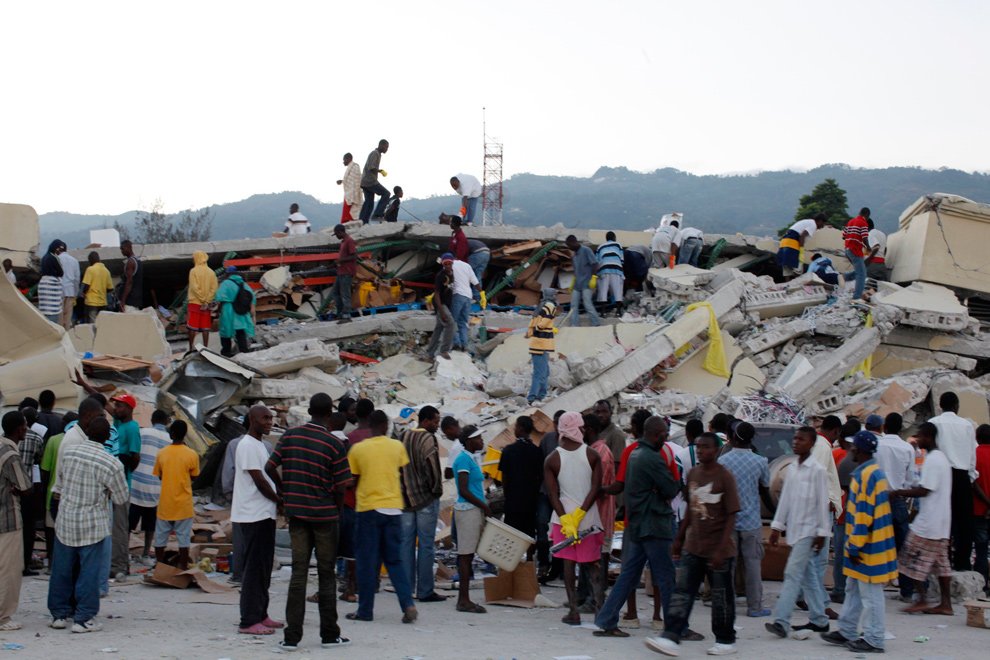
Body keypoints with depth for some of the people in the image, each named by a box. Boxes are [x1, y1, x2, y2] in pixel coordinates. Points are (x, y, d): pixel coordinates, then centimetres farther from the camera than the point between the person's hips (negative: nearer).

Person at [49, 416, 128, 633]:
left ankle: (59, 614, 22)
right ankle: (83, 618, 6)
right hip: (92, 525, -4)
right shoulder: (112, 464, -15)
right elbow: (121, 499, -4)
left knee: (62, 570, 13)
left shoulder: (69, 451, -3)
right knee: (88, 572, 4)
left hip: (65, 520, 4)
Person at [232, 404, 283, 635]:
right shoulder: (248, 445, -14)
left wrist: (279, 499, 6)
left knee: (263, 568, 14)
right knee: (254, 569, -9)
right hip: (253, 515, -10)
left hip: (264, 514, 10)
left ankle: (260, 615, 21)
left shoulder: (259, 445, 18)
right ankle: (249, 622, -7)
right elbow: (259, 480, -17)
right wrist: (280, 501, -6)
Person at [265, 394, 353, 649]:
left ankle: (292, 636, 0)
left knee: (298, 571, 5)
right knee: (326, 574, 7)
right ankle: (329, 635, 14)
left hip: (296, 513, 3)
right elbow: (340, 487, -10)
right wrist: (337, 510, 9)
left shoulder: (289, 436, 0)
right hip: (325, 514, -3)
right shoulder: (334, 445, -11)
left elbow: (270, 468, 2)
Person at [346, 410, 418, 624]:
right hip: (393, 508, 2)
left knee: (367, 562, 5)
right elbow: (402, 475, 10)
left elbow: (353, 480, 4)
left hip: (368, 508, -2)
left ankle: (365, 610, 8)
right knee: (394, 560, 10)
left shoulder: (357, 449, -3)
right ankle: (408, 604, -4)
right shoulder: (397, 447, 3)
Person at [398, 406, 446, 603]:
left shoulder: (403, 437, 10)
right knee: (426, 544, -2)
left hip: (405, 498, 7)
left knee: (406, 543, 10)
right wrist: (437, 488, -8)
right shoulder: (428, 439, -13)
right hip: (426, 498, -7)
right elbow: (432, 466, -21)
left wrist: (403, 489, 16)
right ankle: (425, 591, -1)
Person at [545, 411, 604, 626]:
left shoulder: (552, 460, -5)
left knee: (568, 563, 5)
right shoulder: (592, 455, -5)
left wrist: (566, 519, -11)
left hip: (563, 517, -1)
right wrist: (580, 513, -10)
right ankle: (601, 604, -3)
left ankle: (574, 611, 2)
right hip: (589, 517, 1)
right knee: (591, 563, 13)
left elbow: (553, 494, -9)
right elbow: (595, 489, -10)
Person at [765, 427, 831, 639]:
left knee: (793, 574, -13)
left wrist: (822, 533, -12)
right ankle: (819, 620, 20)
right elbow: (785, 499, 14)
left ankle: (781, 621, -18)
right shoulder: (792, 469, 11)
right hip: (794, 529, 7)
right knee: (808, 577, 12)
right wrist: (777, 526, 12)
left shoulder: (817, 470, -10)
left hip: (808, 531, -7)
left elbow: (822, 503, -10)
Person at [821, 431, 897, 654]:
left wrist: (855, 546, -18)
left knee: (870, 594, -3)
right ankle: (847, 632, 26)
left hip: (868, 546, -10)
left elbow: (864, 514, -22)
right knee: (854, 590, 17)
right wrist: (853, 545, 22)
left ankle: (874, 640, 4)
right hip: (869, 544, 10)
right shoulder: (873, 472, 13)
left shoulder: (866, 475, -20)